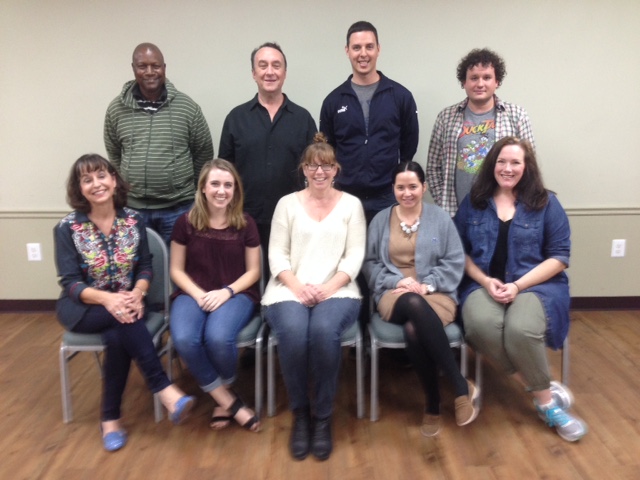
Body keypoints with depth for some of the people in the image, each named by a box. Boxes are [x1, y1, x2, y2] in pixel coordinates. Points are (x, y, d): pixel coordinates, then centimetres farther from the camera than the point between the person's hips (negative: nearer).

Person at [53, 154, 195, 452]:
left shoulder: (133, 221, 0)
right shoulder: (67, 228, -8)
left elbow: (145, 267, 2)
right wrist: (108, 298, -30)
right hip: (82, 307, -2)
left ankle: (110, 418, -17)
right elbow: (70, 283, -12)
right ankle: (164, 389, -28)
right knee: (124, 321, -33)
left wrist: (137, 294, -21)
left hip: (125, 302, 2)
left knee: (118, 335, -32)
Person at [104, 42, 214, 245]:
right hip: (133, 207, 2)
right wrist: (128, 185, 14)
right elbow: (114, 155, 14)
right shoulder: (116, 109, 2)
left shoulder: (187, 107, -3)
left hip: (178, 207, -1)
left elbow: (204, 153, 5)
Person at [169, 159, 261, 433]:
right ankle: (230, 403, -11)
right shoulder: (186, 223, 0)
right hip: (193, 293, 1)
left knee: (218, 337, -33)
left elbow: (253, 271, 4)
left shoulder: (245, 224, 0)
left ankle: (222, 399, 0)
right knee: (184, 340, -31)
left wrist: (226, 291, -13)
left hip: (236, 294, -1)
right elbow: (176, 270, 5)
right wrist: (198, 294, -13)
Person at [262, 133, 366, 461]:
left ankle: (323, 417, -14)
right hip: (290, 289, 1)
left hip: (337, 291, 0)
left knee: (323, 331, -34)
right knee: (292, 333, -33)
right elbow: (276, 254, 5)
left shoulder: (351, 204, 12)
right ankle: (299, 413, -8)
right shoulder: (287, 203, 13)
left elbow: (355, 255, 3)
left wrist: (328, 288, -13)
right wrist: (297, 286, -13)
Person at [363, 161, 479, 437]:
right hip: (394, 294, 1)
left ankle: (433, 405, -19)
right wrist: (397, 281, -7)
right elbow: (370, 263, 11)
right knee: (414, 304, -40)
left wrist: (428, 284, -11)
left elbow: (454, 263, 5)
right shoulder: (380, 220, 13)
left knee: (414, 330, -38)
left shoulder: (440, 218, 9)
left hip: (436, 293, -1)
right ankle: (462, 386, -33)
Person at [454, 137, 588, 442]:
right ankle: (545, 396, -14)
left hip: (535, 285, -2)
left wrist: (517, 285, -13)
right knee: (480, 325, -33)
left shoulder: (546, 203, 4)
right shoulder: (473, 202, 10)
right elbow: (460, 251, 8)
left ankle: (541, 389, -4)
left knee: (520, 329, -35)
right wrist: (485, 281, -9)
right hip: (483, 284, 2)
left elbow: (559, 257, 0)